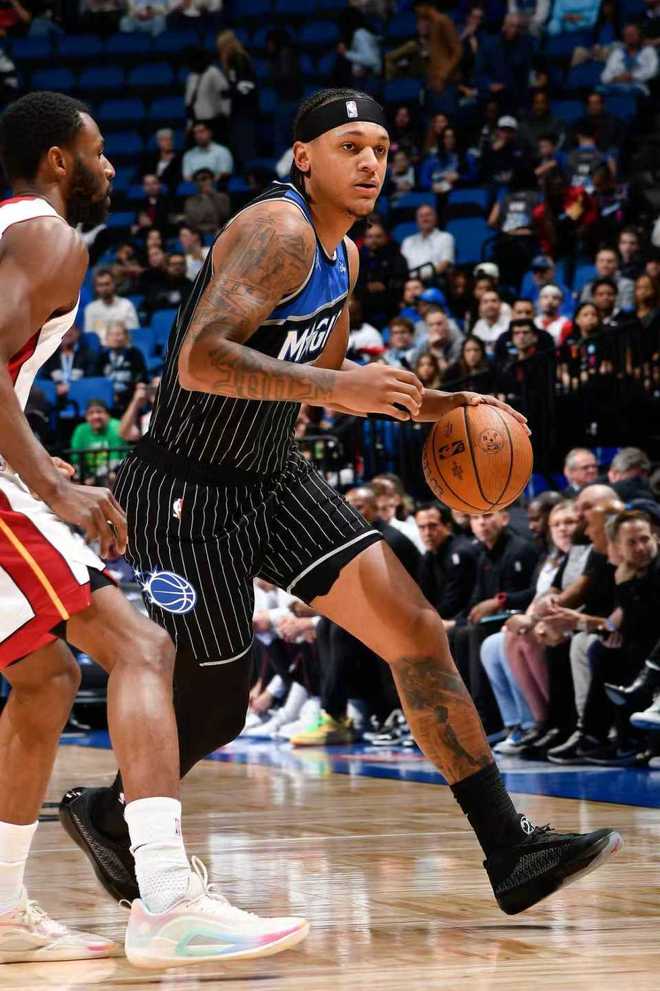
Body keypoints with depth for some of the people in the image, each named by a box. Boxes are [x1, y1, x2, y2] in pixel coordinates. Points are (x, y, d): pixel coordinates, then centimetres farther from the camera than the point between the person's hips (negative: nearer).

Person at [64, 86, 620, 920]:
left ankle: (510, 851, -4)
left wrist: (419, 405, 11)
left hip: (276, 479, 9)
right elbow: (201, 361, -32)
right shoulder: (278, 232, -20)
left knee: (417, 632, -4)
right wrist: (336, 388, -36)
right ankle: (111, 817, 32)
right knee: (216, 704, 1)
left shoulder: (342, 255, 10)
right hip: (189, 492, -9)